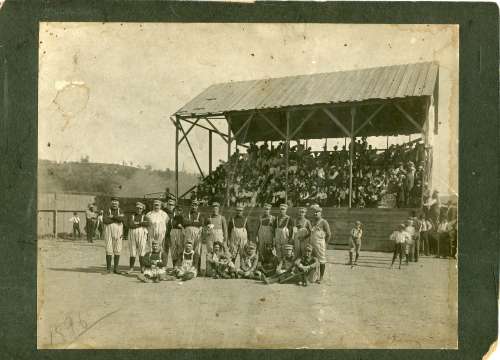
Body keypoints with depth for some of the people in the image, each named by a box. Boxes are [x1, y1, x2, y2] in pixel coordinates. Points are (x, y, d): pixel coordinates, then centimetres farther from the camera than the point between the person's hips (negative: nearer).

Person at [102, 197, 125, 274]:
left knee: (117, 250, 1)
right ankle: (108, 269, 3)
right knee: (108, 250, -1)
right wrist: (117, 219, -11)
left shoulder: (120, 212, 9)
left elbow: (122, 218, -12)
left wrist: (112, 217, -14)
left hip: (118, 233, 1)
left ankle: (116, 268, 7)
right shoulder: (107, 211, 5)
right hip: (108, 231, -1)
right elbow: (105, 220, -12)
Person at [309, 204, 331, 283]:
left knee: (322, 261, 1)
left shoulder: (323, 222, -7)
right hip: (312, 244, 6)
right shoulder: (312, 222, 13)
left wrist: (324, 243, -4)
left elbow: (329, 234, -6)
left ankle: (321, 277, 7)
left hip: (320, 244, -6)